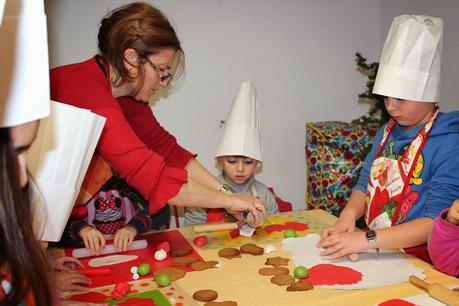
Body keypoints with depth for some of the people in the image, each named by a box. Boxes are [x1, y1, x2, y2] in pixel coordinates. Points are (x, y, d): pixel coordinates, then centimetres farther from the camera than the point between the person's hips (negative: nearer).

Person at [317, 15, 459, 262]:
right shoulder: (386, 132, 9)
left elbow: (436, 223, -18)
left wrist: (368, 240, -25)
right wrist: (348, 215, -8)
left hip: (418, 260, -6)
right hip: (377, 253, 6)